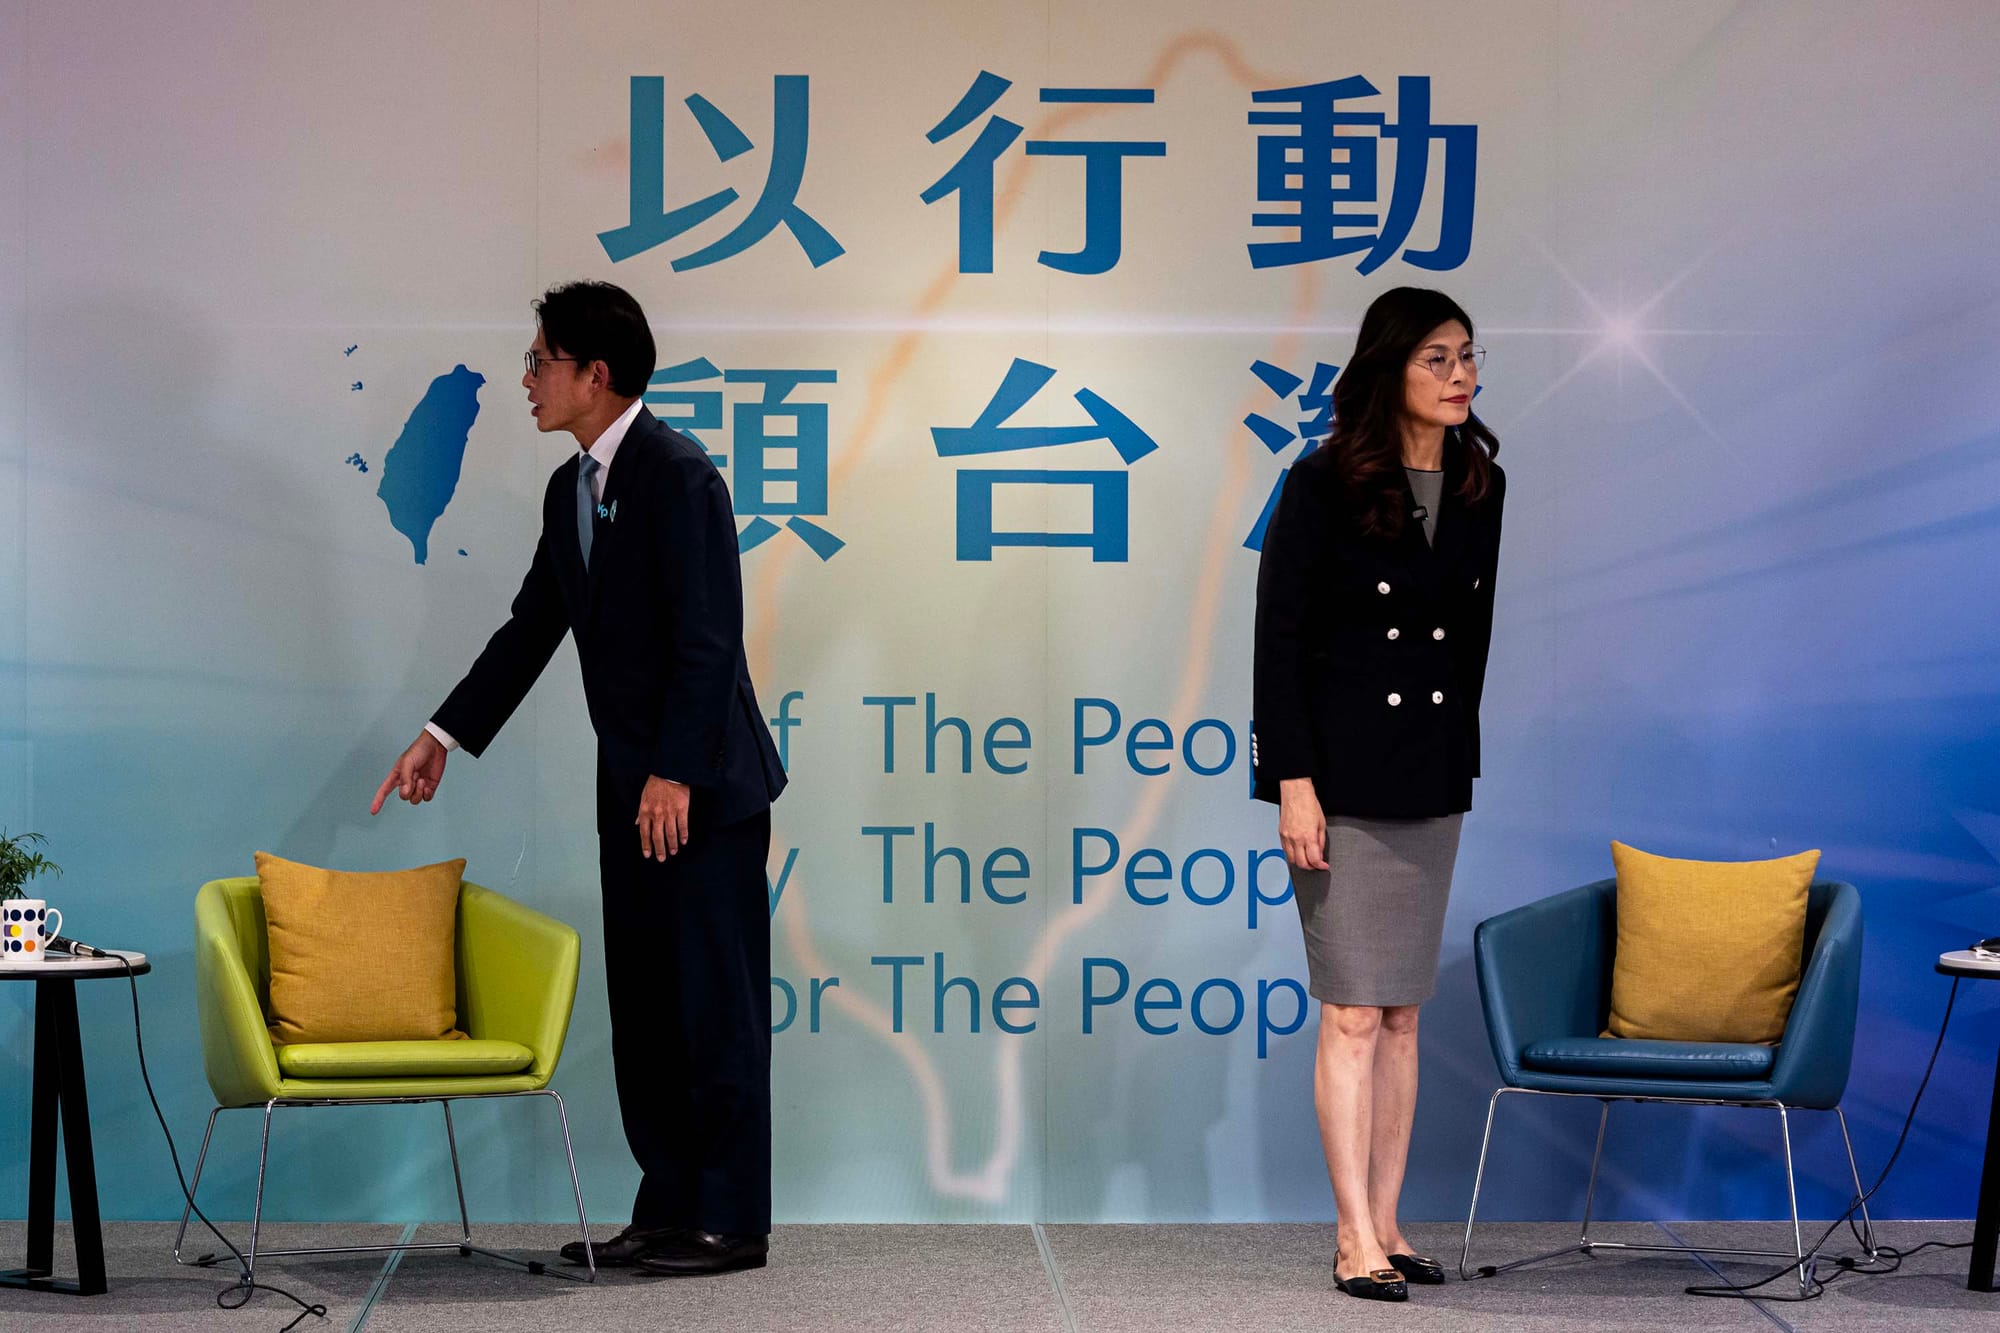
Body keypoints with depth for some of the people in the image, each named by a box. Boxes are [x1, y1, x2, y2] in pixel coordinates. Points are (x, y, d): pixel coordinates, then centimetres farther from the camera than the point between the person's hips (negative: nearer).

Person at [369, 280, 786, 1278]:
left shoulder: (678, 476, -16)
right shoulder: (571, 490, 12)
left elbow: (708, 638, -20)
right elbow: (533, 627, 19)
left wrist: (675, 775, -21)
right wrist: (443, 736, 18)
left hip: (703, 785, -9)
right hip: (631, 785, 9)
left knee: (716, 1003, -3)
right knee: (643, 1006, 11)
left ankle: (732, 1220, 3)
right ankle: (668, 1211, 18)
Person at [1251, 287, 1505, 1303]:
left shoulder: (1484, 488, 6)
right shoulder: (1323, 486, -9)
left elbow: (1483, 636, 12)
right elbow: (1278, 639, -9)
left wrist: (1480, 765, 8)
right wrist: (1294, 783, -14)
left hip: (1434, 779, 5)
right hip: (1341, 775, -5)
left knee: (1402, 1012, 8)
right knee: (1353, 1013, -5)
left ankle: (1385, 1225, 14)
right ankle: (1356, 1240, -2)